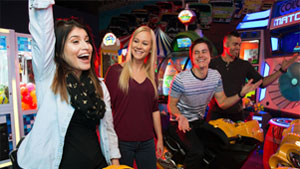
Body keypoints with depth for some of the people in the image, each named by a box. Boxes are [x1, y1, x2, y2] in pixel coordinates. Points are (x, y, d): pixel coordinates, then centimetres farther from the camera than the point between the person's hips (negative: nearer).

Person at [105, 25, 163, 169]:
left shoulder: (151, 75, 7)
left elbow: (155, 109, 12)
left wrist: (160, 138, 13)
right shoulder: (115, 70, -6)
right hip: (121, 141, -4)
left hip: (147, 141, 4)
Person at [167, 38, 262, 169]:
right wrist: (180, 117, -33)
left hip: (200, 120, 6)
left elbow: (222, 103, 1)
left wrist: (241, 94, -14)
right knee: (197, 151, -27)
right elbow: (171, 104, -13)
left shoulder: (215, 76, -5)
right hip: (182, 121, -6)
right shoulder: (180, 79, -22)